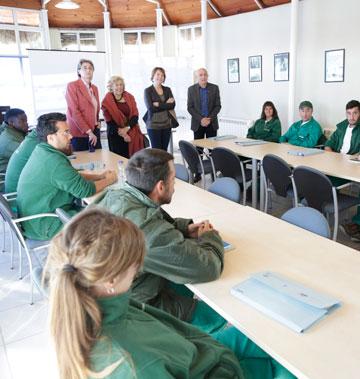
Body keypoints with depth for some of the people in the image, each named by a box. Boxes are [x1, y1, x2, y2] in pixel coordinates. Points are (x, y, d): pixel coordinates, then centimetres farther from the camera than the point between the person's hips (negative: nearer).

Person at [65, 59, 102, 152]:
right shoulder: (72, 86, -6)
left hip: (94, 131, 6)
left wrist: (97, 122, 7)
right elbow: (74, 111, -15)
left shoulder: (94, 88, 15)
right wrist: (88, 131, -17)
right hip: (79, 133, -6)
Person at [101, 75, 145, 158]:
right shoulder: (107, 101, 0)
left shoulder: (129, 97, 9)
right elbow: (109, 121, -5)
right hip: (116, 136, -2)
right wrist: (121, 132, -13)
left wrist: (127, 128, -14)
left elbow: (135, 116, 1)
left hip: (132, 134, 3)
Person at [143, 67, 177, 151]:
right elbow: (150, 108, -13)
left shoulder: (167, 90, 11)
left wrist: (158, 104, -11)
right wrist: (166, 104, -8)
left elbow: (172, 105, -3)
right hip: (154, 125, -4)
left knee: (164, 150, 7)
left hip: (166, 124, 4)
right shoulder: (148, 91, -1)